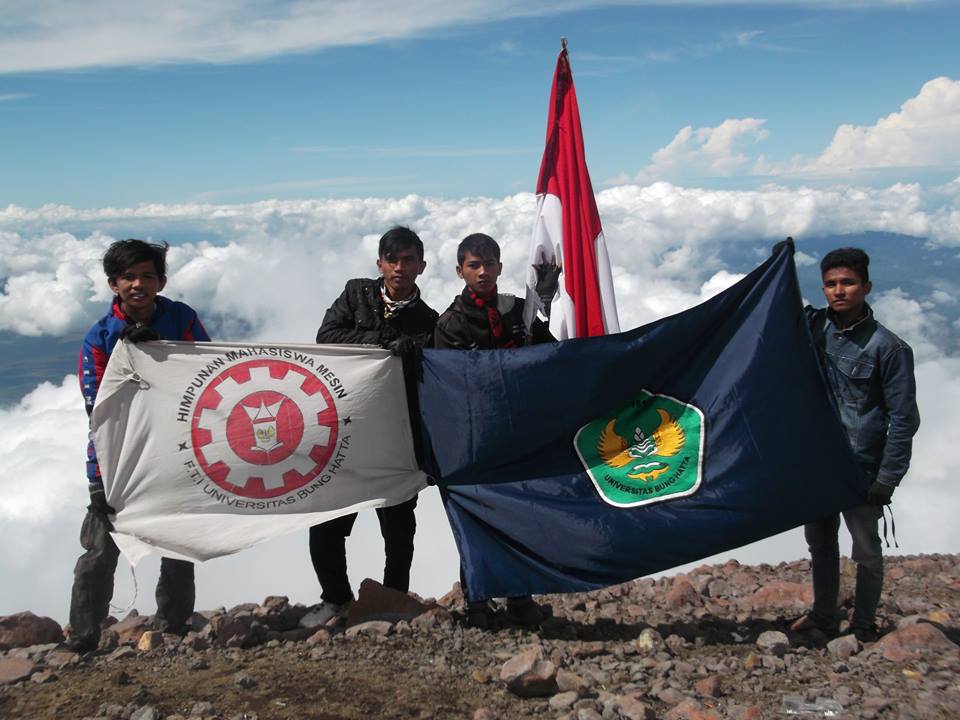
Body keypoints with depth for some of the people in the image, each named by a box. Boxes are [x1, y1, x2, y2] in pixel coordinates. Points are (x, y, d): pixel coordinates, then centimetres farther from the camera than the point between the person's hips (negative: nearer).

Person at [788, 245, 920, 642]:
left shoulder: (888, 347, -13)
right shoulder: (812, 326, -1)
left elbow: (903, 419, -11)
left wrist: (886, 480, -13)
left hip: (860, 470, -5)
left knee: (866, 552, 10)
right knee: (820, 543, 20)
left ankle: (864, 627, 29)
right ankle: (823, 615, 38)